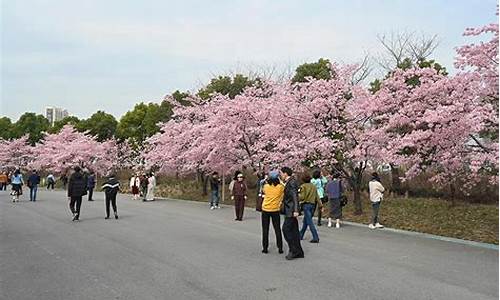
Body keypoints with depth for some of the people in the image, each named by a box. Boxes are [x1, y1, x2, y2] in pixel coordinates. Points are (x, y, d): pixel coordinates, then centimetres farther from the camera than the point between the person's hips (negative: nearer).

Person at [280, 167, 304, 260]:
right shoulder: (288, 183, 16)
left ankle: (294, 250, -4)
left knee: (286, 229, -10)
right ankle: (298, 252, 16)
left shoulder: (292, 182, -14)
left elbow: (295, 197, -22)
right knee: (293, 230, 11)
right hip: (289, 210, 10)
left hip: (291, 210, -10)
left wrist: (296, 210, -27)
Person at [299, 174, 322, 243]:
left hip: (306, 204, -7)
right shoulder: (314, 186, 11)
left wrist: (298, 195, 8)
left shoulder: (303, 186, -6)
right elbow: (317, 197, 10)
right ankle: (301, 235, 27)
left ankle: (316, 238, -12)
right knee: (305, 221, 17)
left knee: (310, 222, -7)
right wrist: (320, 205, 11)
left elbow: (302, 197, -11)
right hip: (313, 205, 7)